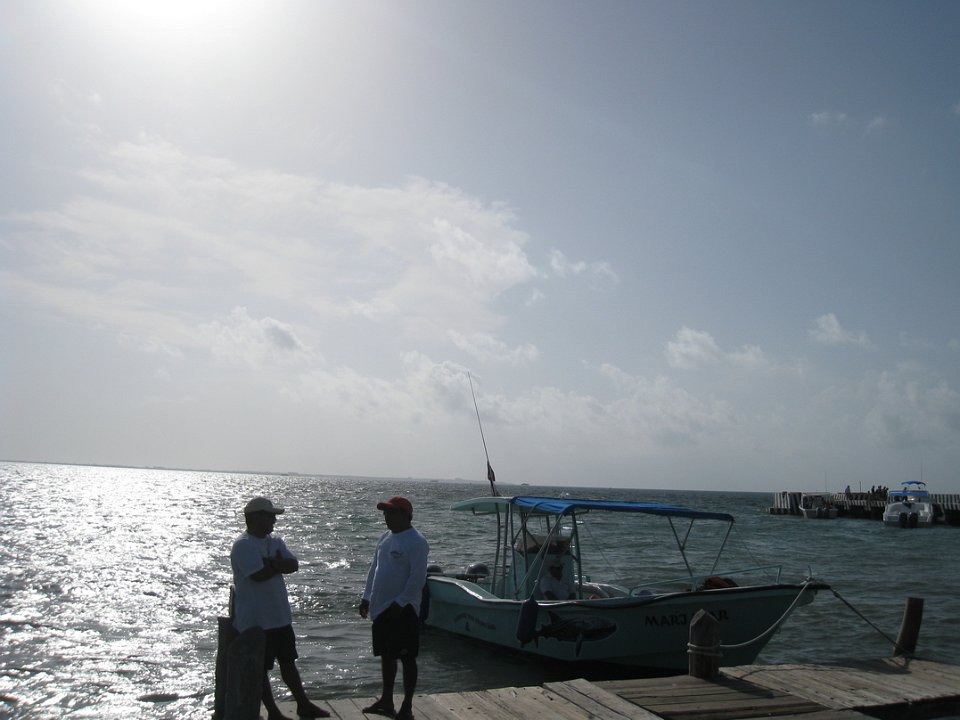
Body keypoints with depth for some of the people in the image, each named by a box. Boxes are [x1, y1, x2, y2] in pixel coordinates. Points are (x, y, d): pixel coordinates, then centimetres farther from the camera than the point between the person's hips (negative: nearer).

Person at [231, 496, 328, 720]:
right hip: (255, 620, -8)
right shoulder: (243, 545, -17)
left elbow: (293, 565, -3)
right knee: (261, 668, 6)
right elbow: (258, 575, -28)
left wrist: (272, 564, -21)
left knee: (288, 661, 17)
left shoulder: (275, 541, 8)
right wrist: (279, 565, -10)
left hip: (279, 616, 8)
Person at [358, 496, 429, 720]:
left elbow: (418, 577, -20)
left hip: (402, 609, -8)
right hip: (381, 608, 9)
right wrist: (367, 597, 13)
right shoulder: (385, 537, 12)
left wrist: (399, 603, -22)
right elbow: (373, 569, 18)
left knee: (407, 658, 1)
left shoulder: (415, 541, -15)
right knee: (386, 655, 17)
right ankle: (386, 701, 30)